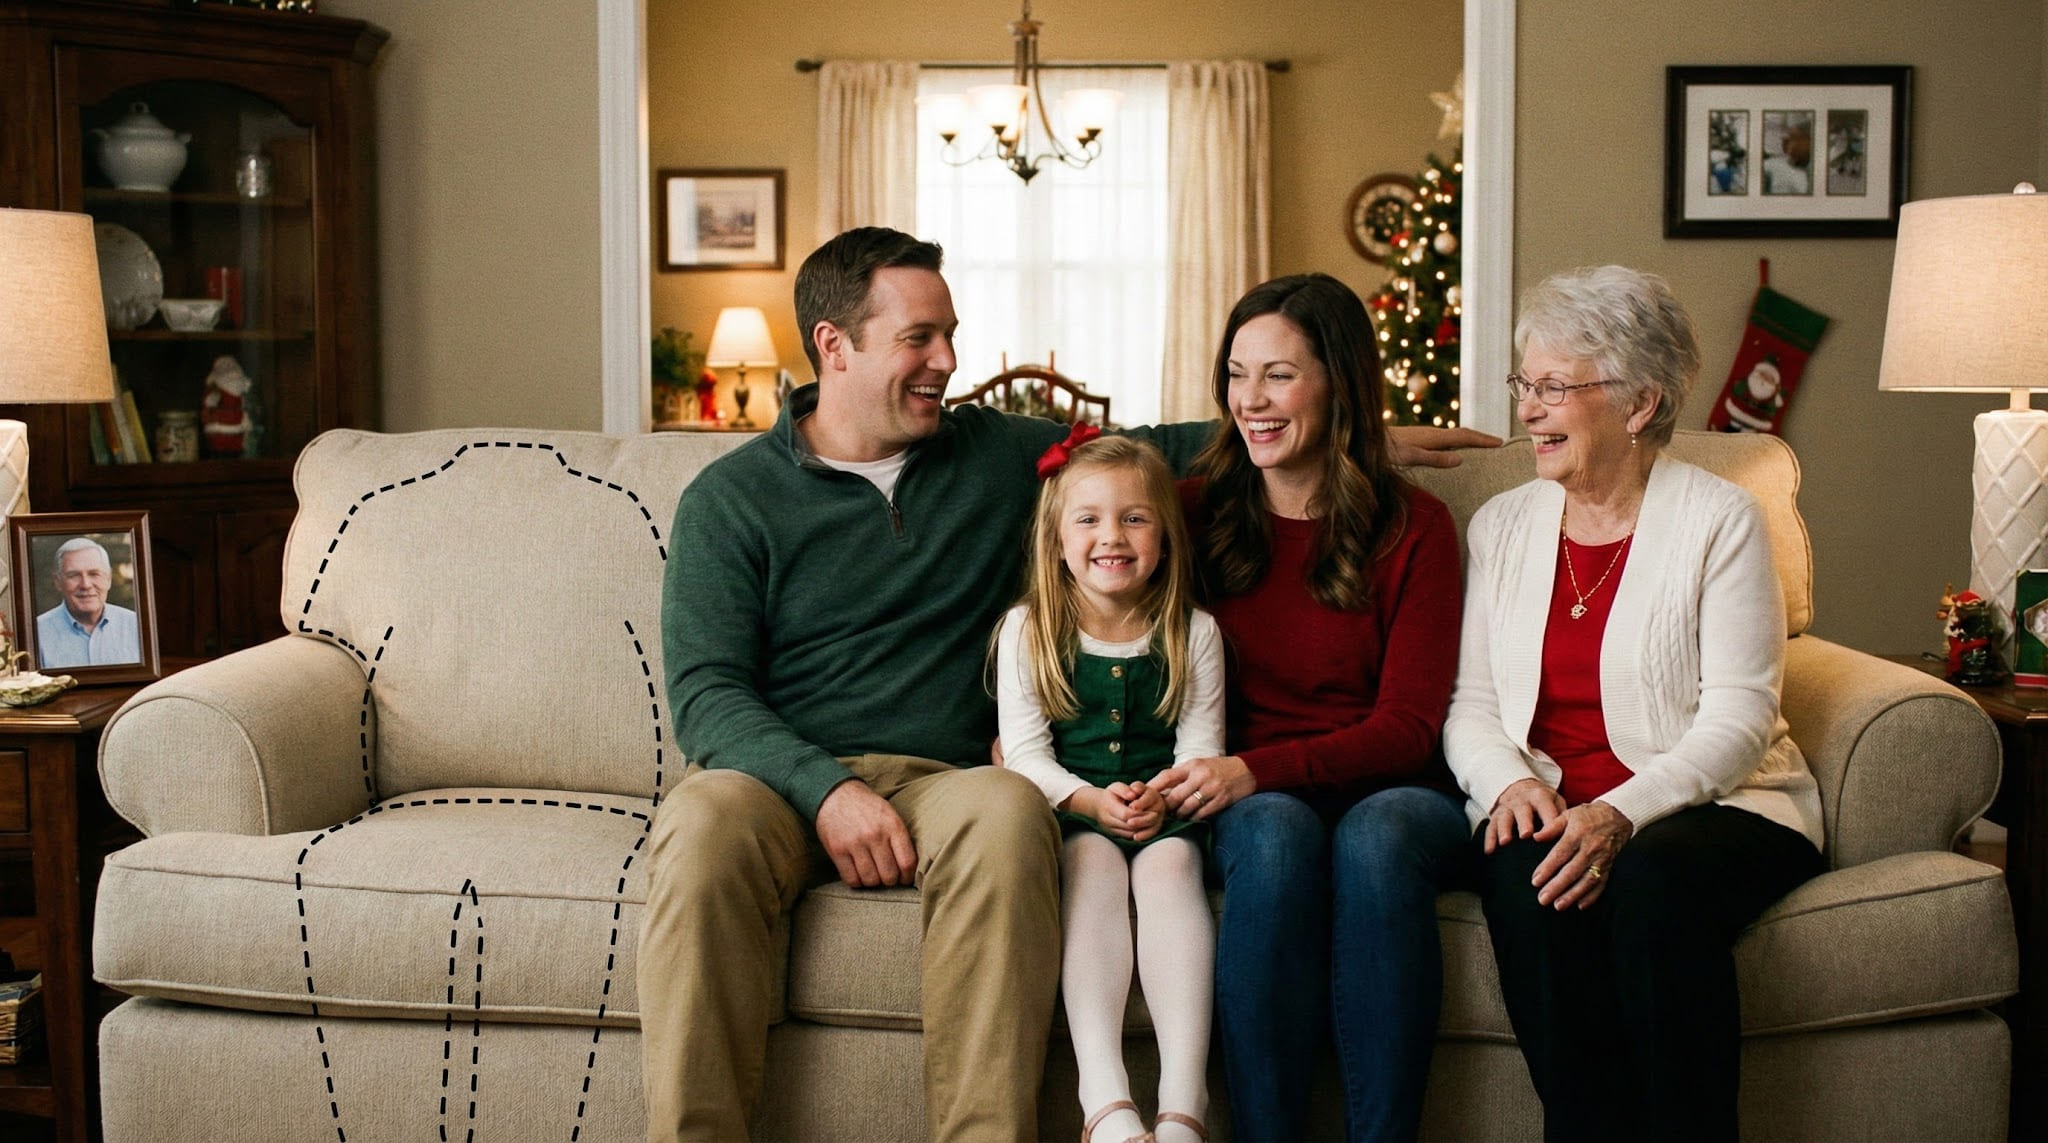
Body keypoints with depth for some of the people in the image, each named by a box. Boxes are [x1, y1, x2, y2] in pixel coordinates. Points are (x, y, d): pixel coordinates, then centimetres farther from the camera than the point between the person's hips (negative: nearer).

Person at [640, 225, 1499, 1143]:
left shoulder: (996, 454, 16)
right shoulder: (730, 497, 6)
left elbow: (1156, 451, 25)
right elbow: (704, 693, -3)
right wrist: (829, 790, -20)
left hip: (936, 781, 2)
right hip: (781, 776, -1)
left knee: (1006, 809, -35)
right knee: (704, 825, -37)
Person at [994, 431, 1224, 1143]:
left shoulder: (1193, 634, 10)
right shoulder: (1027, 631, 7)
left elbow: (1201, 746, 4)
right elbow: (1023, 750, 0)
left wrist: (1163, 797, -19)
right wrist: (1092, 800, -18)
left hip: (1164, 814, 1)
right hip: (1069, 814, 0)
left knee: (1171, 865, -32)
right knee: (1094, 861, -33)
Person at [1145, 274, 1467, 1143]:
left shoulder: (1413, 527, 1)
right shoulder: (1195, 510, 8)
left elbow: (1408, 725, -5)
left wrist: (1257, 769, -19)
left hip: (1385, 788, -1)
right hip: (1248, 802, 1)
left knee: (1377, 836, -35)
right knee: (1276, 832, -34)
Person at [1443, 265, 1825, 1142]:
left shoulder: (1720, 519, 0)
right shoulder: (1501, 526, 13)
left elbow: (1738, 717, -8)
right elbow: (1470, 705, 11)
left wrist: (1624, 813, -23)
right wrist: (1509, 781, -12)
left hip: (1710, 806, -2)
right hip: (1544, 810, 3)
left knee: (1653, 877, -36)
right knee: (1532, 883, -32)